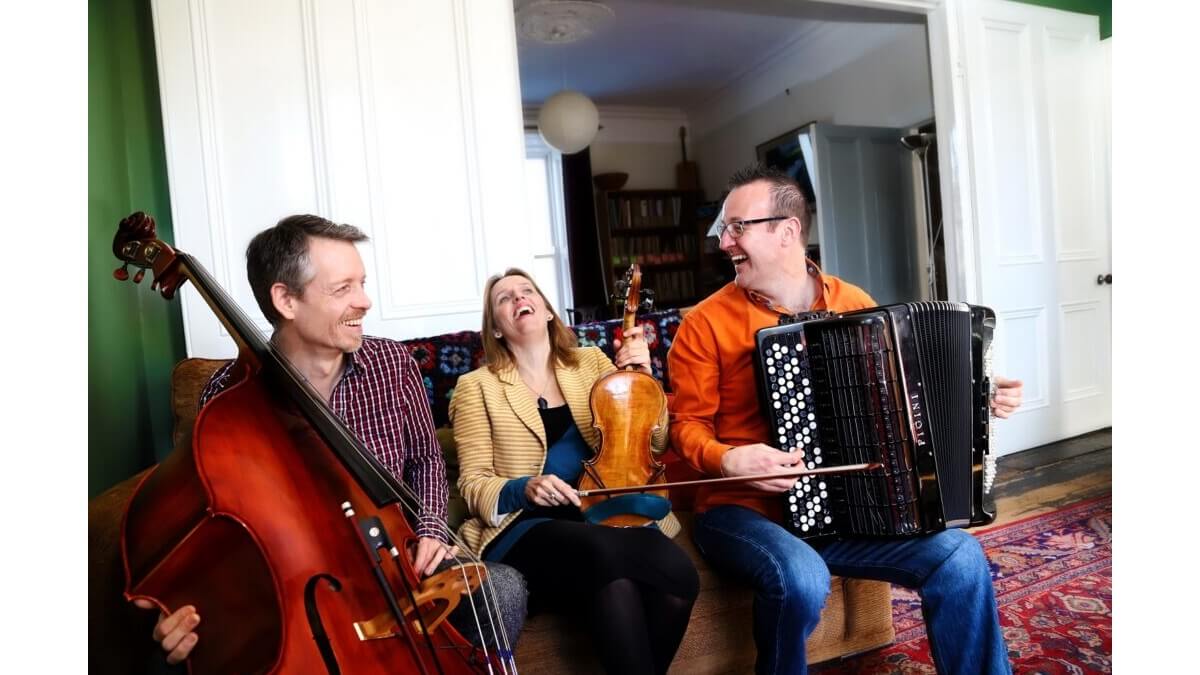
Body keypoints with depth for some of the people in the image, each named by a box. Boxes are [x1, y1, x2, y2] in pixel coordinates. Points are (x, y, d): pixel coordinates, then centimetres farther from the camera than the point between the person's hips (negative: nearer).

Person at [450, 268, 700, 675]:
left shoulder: (591, 361, 14)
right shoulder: (477, 386, 6)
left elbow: (651, 444, 15)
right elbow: (473, 484, 1)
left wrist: (642, 378, -1)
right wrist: (523, 489, -19)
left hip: (604, 516, 4)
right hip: (526, 531, -3)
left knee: (670, 590, -29)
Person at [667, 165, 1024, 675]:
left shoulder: (854, 303, 6)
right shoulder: (706, 324, -7)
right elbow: (687, 423, -5)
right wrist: (727, 460, -24)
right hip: (743, 509, -3)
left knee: (960, 556, -12)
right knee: (801, 578, -32)